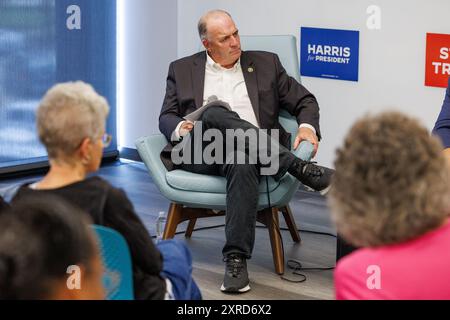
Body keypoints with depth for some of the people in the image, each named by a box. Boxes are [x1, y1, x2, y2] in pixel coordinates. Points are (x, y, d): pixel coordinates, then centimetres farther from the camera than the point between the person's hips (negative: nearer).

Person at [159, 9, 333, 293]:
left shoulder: (266, 63, 19)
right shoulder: (182, 69, 19)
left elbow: (305, 101, 18)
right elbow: (166, 117, 15)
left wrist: (308, 127, -4)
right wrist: (180, 128, -10)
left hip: (249, 150, 0)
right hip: (200, 152, 0)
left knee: (242, 163, -39)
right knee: (216, 112, -35)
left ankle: (236, 259, -41)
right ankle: (300, 169, -36)